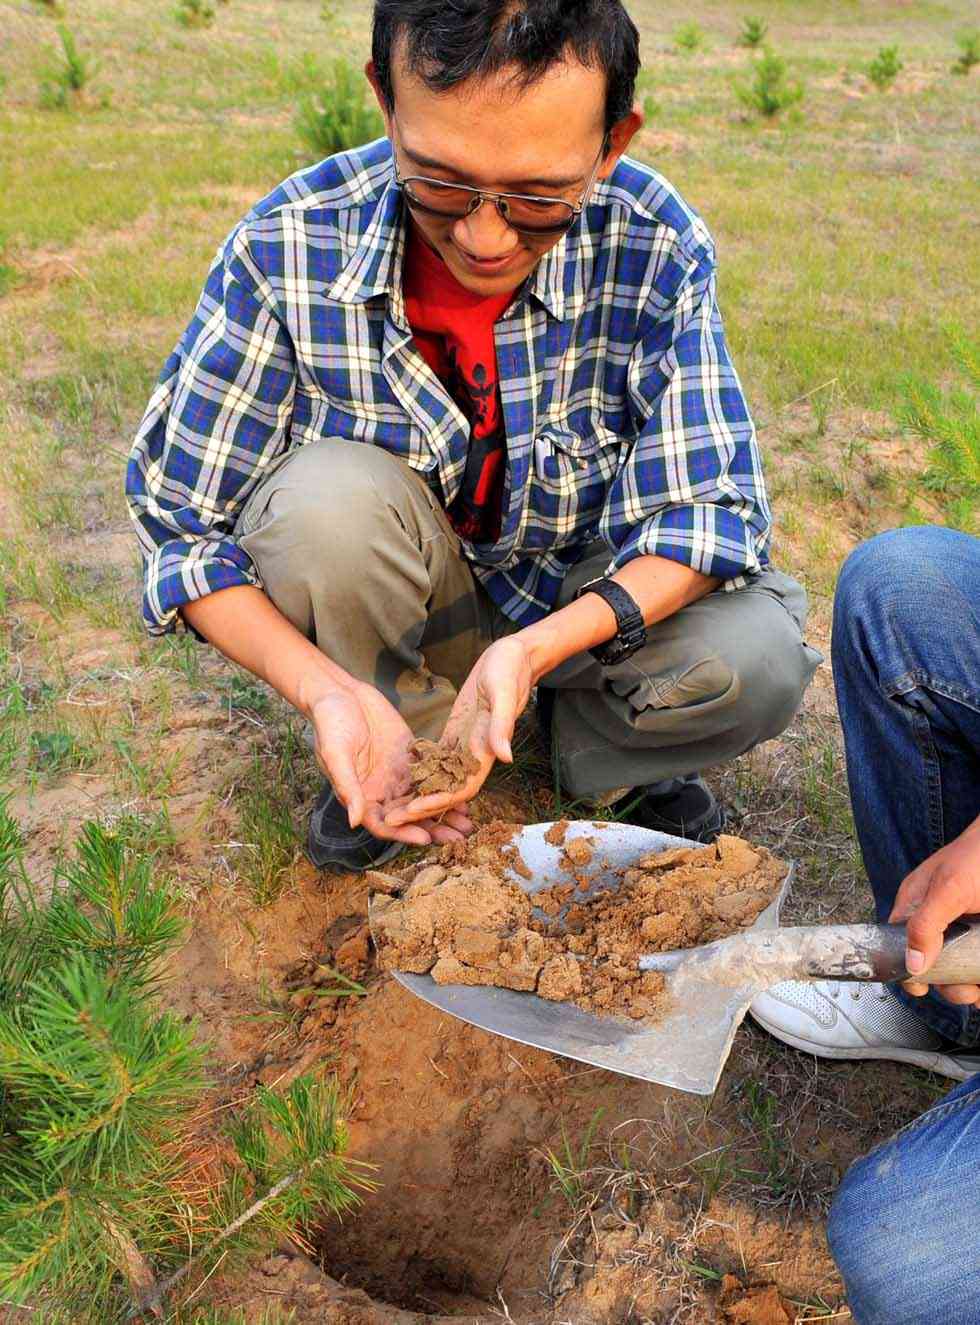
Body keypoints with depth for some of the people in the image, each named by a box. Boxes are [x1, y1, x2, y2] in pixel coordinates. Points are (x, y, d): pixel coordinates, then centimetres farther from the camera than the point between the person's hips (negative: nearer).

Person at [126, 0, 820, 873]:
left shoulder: (655, 247, -20)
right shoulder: (290, 248, -21)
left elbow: (714, 502, -21)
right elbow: (181, 517, -17)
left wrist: (534, 650, -39)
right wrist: (326, 688, -34)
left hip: (588, 600, 1)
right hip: (413, 601, 0)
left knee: (759, 659, -27)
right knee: (325, 494, -32)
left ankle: (594, 740, 8)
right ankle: (407, 751, -4)